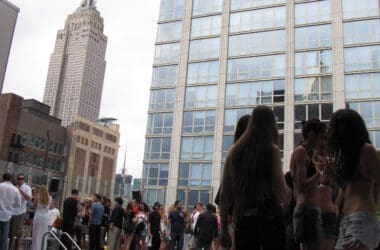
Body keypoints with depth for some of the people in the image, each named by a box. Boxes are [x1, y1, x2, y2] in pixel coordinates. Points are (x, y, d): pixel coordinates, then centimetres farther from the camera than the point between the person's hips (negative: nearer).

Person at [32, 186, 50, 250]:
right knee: (44, 234, 9)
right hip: (46, 217, 2)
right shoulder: (49, 199, 0)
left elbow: (35, 206, 5)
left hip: (38, 216, -2)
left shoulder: (38, 198, -6)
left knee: (37, 234, 4)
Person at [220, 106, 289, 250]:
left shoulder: (234, 151, 8)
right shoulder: (272, 150, -3)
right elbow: (283, 196, -8)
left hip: (242, 219, 4)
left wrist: (224, 229, 13)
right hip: (270, 218, -3)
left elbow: (224, 195, 8)